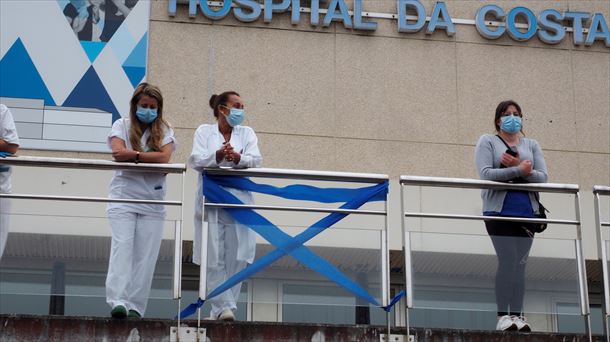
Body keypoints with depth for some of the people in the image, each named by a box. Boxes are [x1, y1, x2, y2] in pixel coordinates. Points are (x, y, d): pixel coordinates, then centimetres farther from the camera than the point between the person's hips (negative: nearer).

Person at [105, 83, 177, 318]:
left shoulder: (164, 130, 10)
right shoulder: (122, 125, 7)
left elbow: (165, 157, -9)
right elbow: (118, 154, -10)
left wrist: (133, 155, -16)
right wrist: (149, 158, -13)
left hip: (152, 201, 2)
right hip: (124, 196, -2)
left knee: (145, 254, -2)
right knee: (122, 246, -14)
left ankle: (136, 306, 0)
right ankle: (118, 301, -21)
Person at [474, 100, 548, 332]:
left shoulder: (531, 145, 17)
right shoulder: (488, 142, 7)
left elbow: (543, 177, 5)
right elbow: (486, 174, -9)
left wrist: (523, 169, -13)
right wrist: (518, 170, -15)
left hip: (527, 211, 4)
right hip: (500, 211, -4)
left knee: (520, 263, 2)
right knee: (508, 261, -13)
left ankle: (517, 315, 3)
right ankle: (503, 316, -11)